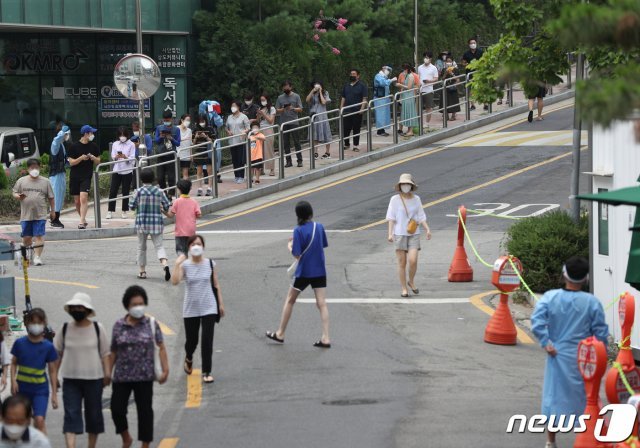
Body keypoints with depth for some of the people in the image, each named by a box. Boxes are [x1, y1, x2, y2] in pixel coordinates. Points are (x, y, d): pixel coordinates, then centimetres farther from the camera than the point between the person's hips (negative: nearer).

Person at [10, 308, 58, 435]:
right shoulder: (20, 343, -1)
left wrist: (54, 393, 0)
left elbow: (52, 371, 1)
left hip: (40, 389, -2)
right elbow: (14, 363, 8)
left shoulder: (48, 346, -4)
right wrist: (13, 380, -8)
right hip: (22, 387, 2)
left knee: (39, 420, -17)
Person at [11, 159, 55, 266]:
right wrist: (19, 196, -13)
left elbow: (51, 198, 10)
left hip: (40, 216, -1)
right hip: (26, 215, 1)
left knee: (39, 236, -9)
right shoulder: (21, 181, 7)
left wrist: (52, 211, 9)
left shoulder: (45, 182, 6)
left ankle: (37, 256, -7)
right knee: (26, 237, 5)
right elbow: (14, 193, 10)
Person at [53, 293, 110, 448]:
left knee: (93, 414, 10)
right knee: (71, 415, -10)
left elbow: (105, 353, 2)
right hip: (70, 379, 0)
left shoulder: (97, 328, -1)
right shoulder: (65, 329, 2)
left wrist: (107, 373, -8)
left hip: (93, 379, 0)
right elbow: (57, 354, 8)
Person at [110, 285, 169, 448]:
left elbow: (161, 347, -1)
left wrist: (165, 370, -9)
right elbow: (113, 352, 8)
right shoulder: (119, 325, 3)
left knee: (145, 411, 3)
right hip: (122, 376, 1)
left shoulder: (151, 324, 0)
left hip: (144, 376, -1)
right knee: (117, 409, -2)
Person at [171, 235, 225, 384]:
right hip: (191, 309, 0)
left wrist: (221, 303, 6)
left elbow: (216, 285, 6)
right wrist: (177, 264, -26)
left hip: (209, 308, 0)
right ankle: (188, 359, 46)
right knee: (192, 340, 11)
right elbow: (175, 281, -20)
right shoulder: (185, 265, -5)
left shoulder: (210, 264, -1)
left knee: (207, 341, -7)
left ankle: (206, 372, 1)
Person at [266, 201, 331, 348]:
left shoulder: (299, 231, -16)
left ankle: (280, 334, 22)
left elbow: (297, 255, -16)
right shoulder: (319, 227, 0)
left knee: (290, 300, 13)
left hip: (304, 272, -4)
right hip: (320, 272, 4)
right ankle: (325, 338, -8)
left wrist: (290, 246, 4)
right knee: (321, 303, 1)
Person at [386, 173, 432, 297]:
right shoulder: (395, 199, -4)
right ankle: (404, 289, 11)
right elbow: (391, 217, -4)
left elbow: (421, 217, 6)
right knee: (402, 263, 0)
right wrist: (390, 233, -12)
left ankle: (411, 282, 14)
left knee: (413, 261, -13)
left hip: (414, 235, 1)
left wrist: (428, 229, -6)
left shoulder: (416, 199, 3)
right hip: (400, 234, -1)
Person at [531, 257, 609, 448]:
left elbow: (537, 321, -18)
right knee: (583, 397, 10)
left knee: (554, 396, 12)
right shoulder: (592, 302, -10)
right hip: (584, 359, -1)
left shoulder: (550, 297, -8)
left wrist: (546, 343, -9)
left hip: (557, 355, 1)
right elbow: (601, 333, -6)